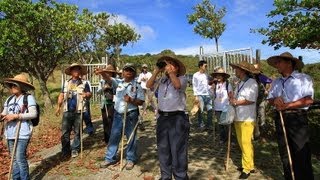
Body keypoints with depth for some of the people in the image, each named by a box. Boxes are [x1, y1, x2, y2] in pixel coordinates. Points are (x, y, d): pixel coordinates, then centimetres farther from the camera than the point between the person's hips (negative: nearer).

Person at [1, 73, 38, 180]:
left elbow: (33, 114, -13)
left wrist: (16, 116, -18)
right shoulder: (9, 99, 12)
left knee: (20, 158, -5)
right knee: (14, 158, 15)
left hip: (22, 133, -6)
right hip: (10, 133, 6)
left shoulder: (29, 98, -7)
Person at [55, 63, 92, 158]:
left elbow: (89, 93, 4)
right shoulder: (66, 83, 12)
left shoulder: (84, 83, 4)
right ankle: (65, 151, 12)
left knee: (77, 132, 7)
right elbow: (61, 95, 14)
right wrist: (58, 106, 6)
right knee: (65, 132, 2)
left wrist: (86, 94, -20)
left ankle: (75, 149, 20)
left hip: (79, 111, -2)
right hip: (67, 111, 2)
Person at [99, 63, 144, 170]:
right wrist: (102, 72, -31)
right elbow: (107, 78, -10)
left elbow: (141, 102, -6)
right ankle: (110, 158, 26)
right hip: (118, 114, 3)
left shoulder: (137, 86, -4)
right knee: (114, 137, 11)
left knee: (131, 138, 8)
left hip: (131, 115, -3)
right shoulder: (119, 82, 5)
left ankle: (131, 159, 24)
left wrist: (131, 100, -22)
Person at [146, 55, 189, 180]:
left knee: (178, 151, 2)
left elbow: (178, 85, -24)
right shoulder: (162, 80, 11)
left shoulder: (182, 78, -3)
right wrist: (157, 71, -1)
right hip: (162, 117, 6)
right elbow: (148, 85, 2)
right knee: (163, 150, 16)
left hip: (177, 118, -6)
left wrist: (170, 71, -15)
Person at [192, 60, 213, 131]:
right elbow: (194, 86, -4)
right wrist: (196, 96, -10)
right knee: (200, 111, 0)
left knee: (210, 110, 4)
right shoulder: (196, 75, -2)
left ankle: (209, 125, 16)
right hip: (200, 95, -5)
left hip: (207, 95, 6)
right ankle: (200, 125, 13)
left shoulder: (206, 75, 15)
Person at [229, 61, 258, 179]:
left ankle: (247, 168, 11)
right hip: (238, 118, 8)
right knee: (242, 143, 14)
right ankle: (248, 165, 28)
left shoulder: (252, 82, -10)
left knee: (246, 143, -2)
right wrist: (232, 100, -4)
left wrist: (236, 102, -11)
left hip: (247, 119, -8)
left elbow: (250, 100, -19)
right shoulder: (240, 83, 14)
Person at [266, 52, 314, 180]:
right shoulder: (276, 82, 16)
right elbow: (270, 99, 12)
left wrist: (287, 105, -15)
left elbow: (308, 100, -14)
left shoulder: (304, 78, -3)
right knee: (285, 153, 13)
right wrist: (275, 100, -11)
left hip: (297, 118, -6)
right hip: (280, 118, 6)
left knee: (301, 154, -1)